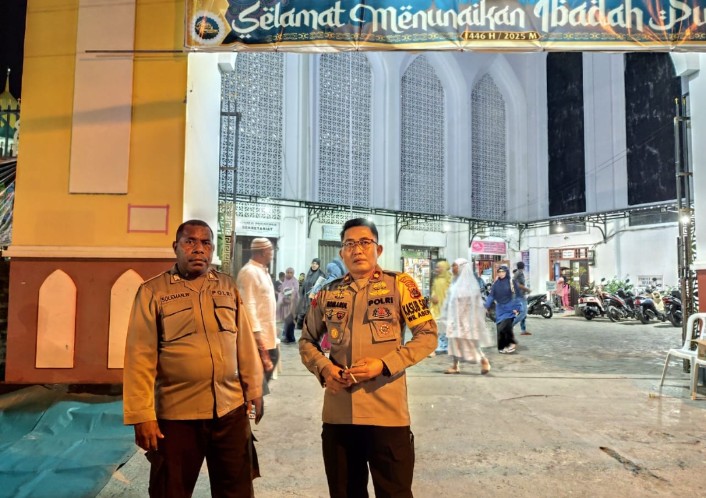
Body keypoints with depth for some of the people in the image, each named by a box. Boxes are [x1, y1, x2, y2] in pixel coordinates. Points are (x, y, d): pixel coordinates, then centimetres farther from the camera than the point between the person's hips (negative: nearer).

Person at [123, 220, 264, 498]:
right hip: (177, 414, -2)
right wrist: (142, 414, -11)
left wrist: (254, 389, 8)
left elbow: (244, 342, 8)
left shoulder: (228, 287, 6)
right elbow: (140, 356, -8)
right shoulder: (152, 291, -5)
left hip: (231, 409, 3)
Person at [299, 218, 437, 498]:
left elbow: (428, 336, -5)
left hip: (387, 413, -3)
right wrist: (324, 368, -5)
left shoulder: (399, 285, -3)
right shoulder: (327, 293, 7)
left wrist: (384, 364, -16)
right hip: (337, 414, 4)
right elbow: (307, 341, 16)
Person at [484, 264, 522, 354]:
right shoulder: (496, 283, 4)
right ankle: (502, 346, 13)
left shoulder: (511, 282, -6)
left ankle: (512, 343, 2)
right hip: (499, 309, 4)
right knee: (500, 328, 2)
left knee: (505, 326, -17)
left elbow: (515, 296, -6)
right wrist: (486, 306, -4)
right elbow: (491, 295, 3)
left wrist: (516, 308, -14)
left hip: (509, 308, -4)